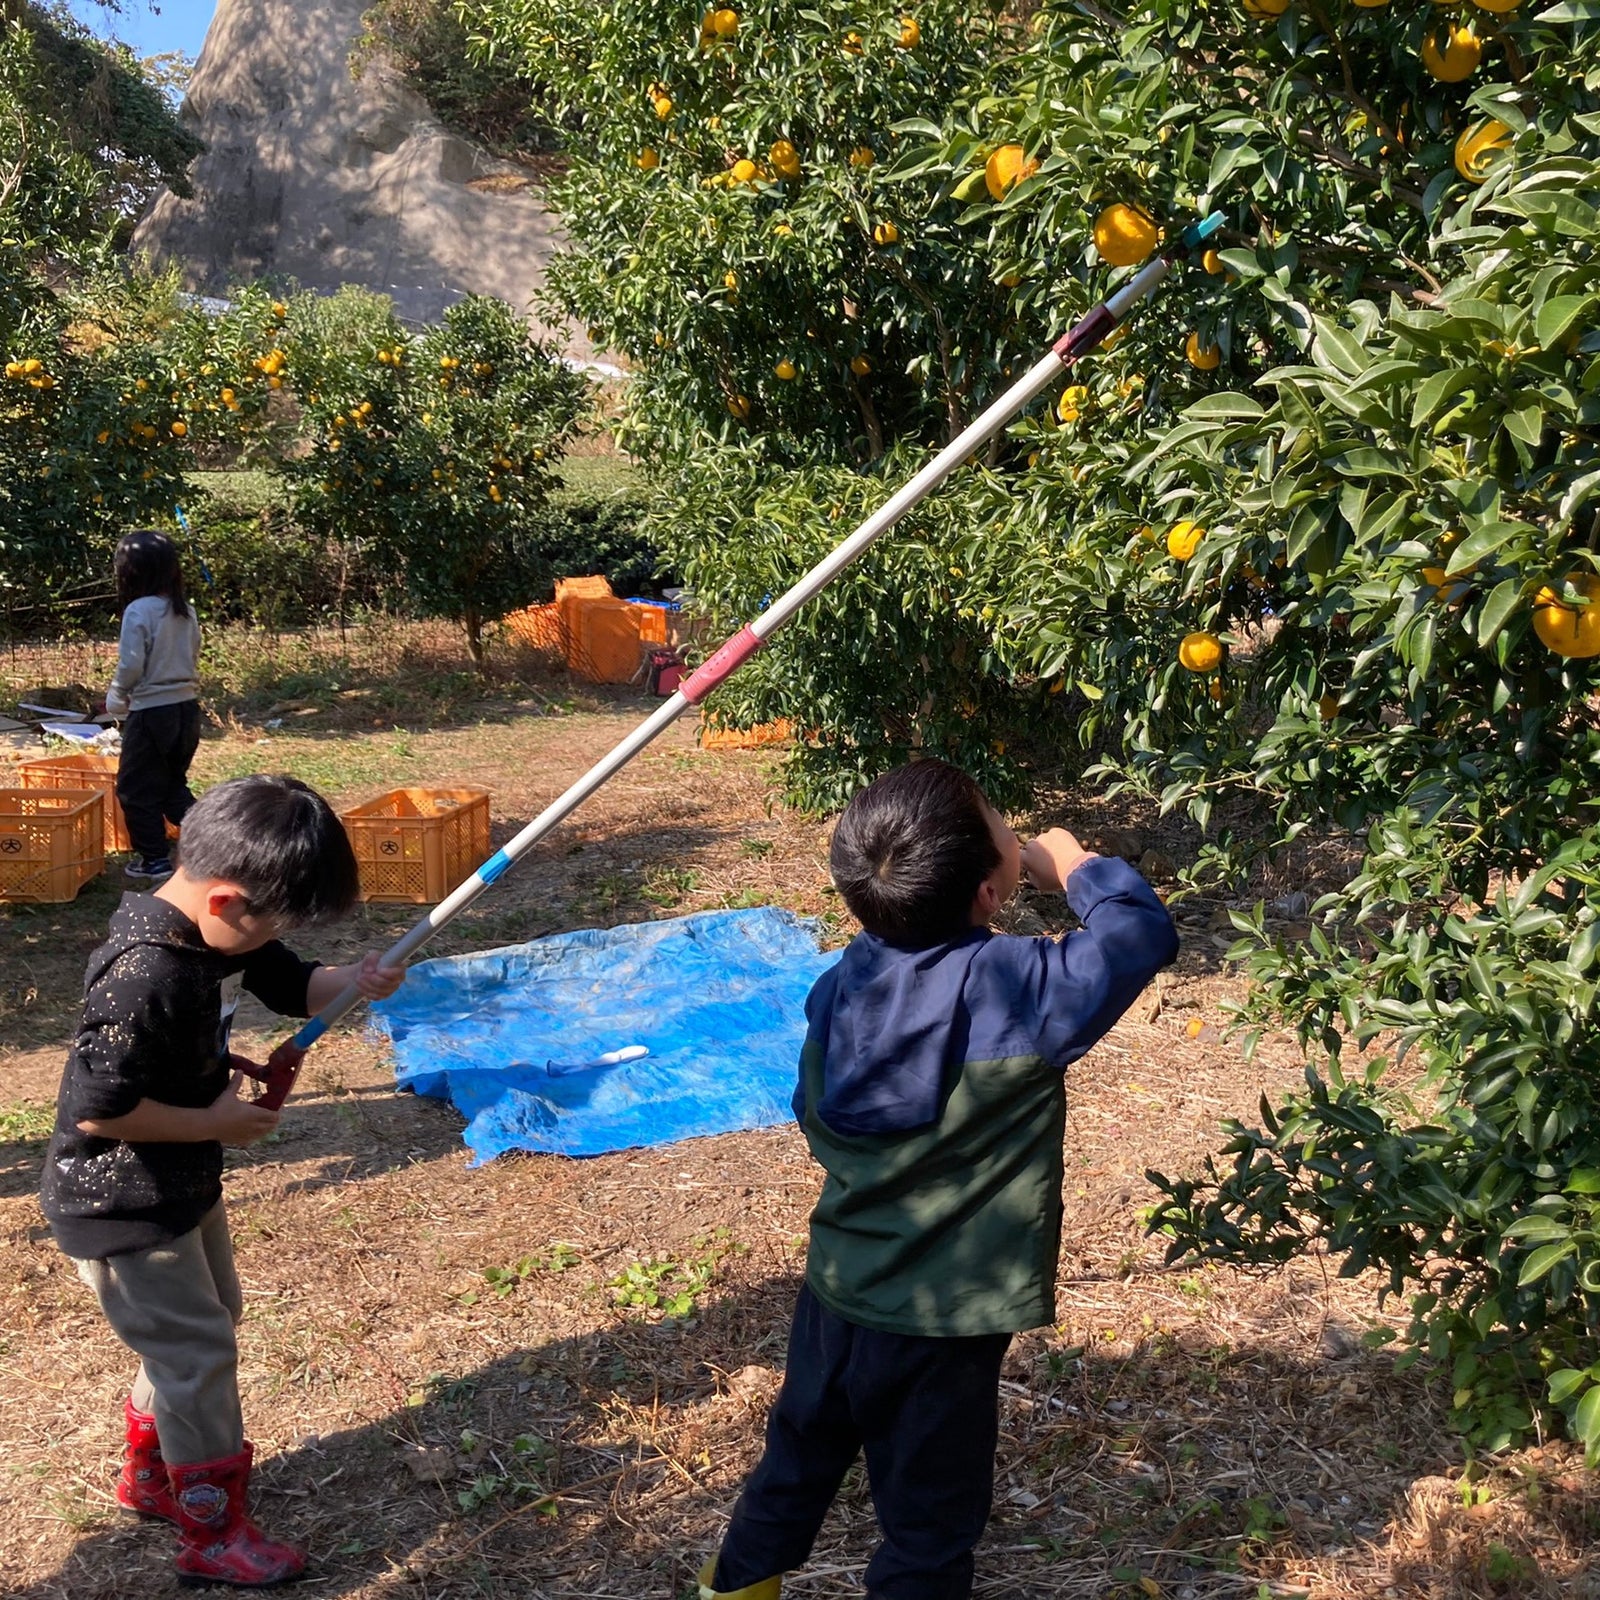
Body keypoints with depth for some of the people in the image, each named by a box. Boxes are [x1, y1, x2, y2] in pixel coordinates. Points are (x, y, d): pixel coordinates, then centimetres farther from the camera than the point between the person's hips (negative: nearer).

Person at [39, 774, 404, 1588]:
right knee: (199, 1352, 1)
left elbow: (292, 984, 9)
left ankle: (151, 1472, 46)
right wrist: (215, 1122, -22)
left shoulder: (221, 931, -6)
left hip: (181, 1186, 10)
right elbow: (97, 1109, -32)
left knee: (207, 1318, 24)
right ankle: (215, 1534, 19)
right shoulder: (144, 978, -34)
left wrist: (353, 983, -12)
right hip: (121, 1209, -10)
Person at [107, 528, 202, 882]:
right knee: (173, 784, 21)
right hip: (187, 707, 7)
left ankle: (154, 860, 11)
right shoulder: (186, 611, 5)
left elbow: (130, 666, -15)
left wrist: (115, 701, 1)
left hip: (151, 711, -7)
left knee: (136, 788, 8)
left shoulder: (139, 611, -15)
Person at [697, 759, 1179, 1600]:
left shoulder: (843, 982, -7)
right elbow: (1145, 932, -15)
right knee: (927, 1526, 17)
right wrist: (1071, 860, -2)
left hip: (837, 1294, 6)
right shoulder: (1018, 991, -26)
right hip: (938, 1328, -5)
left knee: (798, 1461, 30)